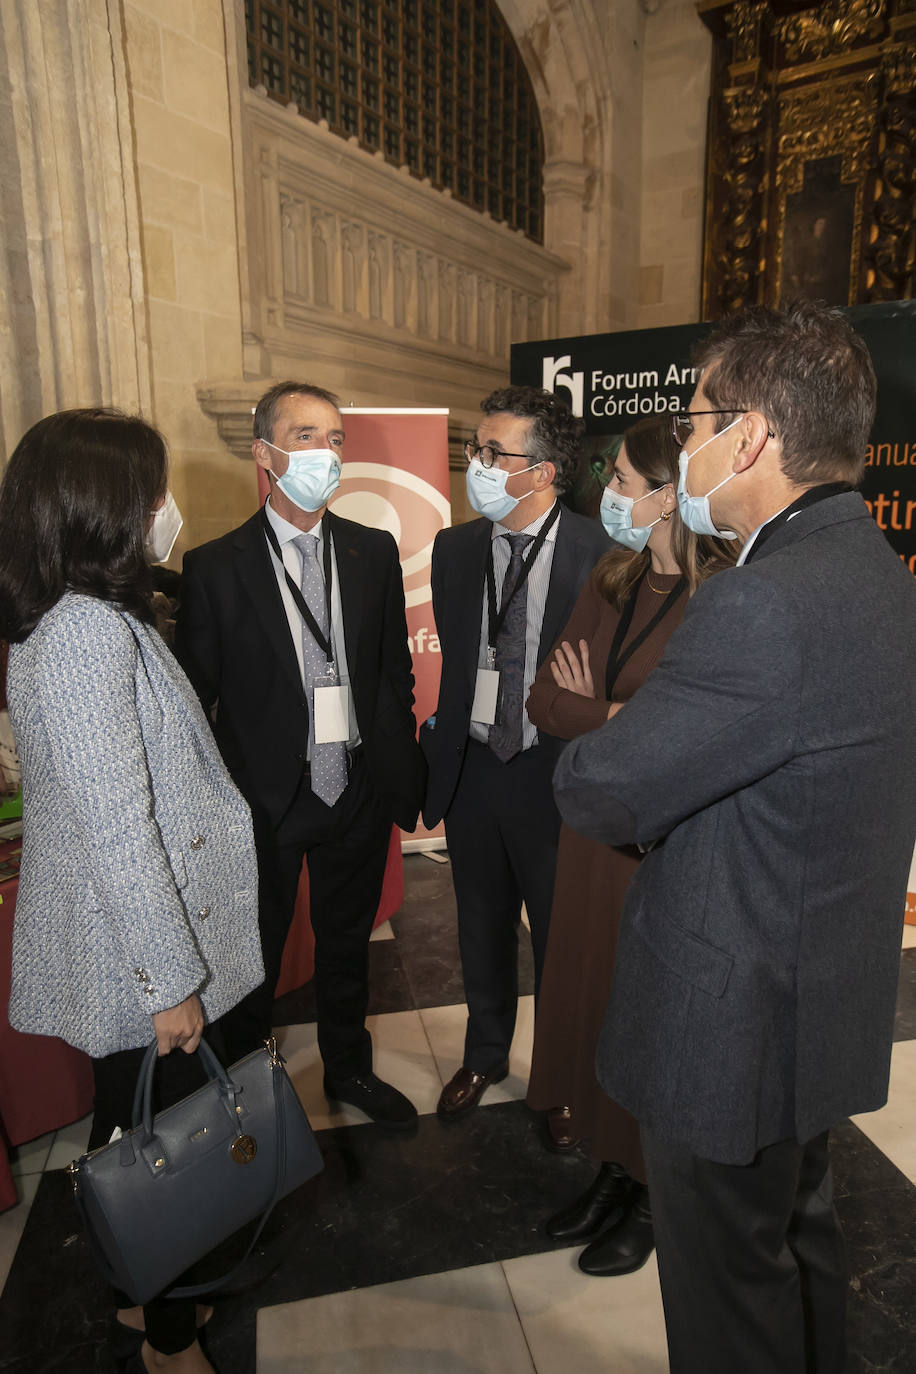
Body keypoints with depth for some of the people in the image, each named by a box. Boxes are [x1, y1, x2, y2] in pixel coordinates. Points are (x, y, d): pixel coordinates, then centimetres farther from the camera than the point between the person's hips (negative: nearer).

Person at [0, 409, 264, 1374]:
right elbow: (117, 830, -26)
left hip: (121, 952, 9)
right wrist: (171, 979, -18)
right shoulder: (89, 633, -25)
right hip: (137, 960, -9)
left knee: (132, 1128, 24)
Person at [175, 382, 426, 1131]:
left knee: (347, 941, 22)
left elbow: (396, 669, 6)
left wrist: (400, 771, 3)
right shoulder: (215, 567, -9)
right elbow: (194, 698, -6)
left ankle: (350, 1067, 46)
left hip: (358, 791, 3)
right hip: (262, 798, -3)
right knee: (255, 954, 16)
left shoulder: (375, 551, 1)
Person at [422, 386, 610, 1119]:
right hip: (471, 767, 4)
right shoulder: (454, 549, 2)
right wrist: (449, 735, 5)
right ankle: (485, 1054, 47)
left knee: (560, 931, 15)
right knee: (483, 926, 21)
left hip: (555, 774, -4)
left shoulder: (602, 552, -14)